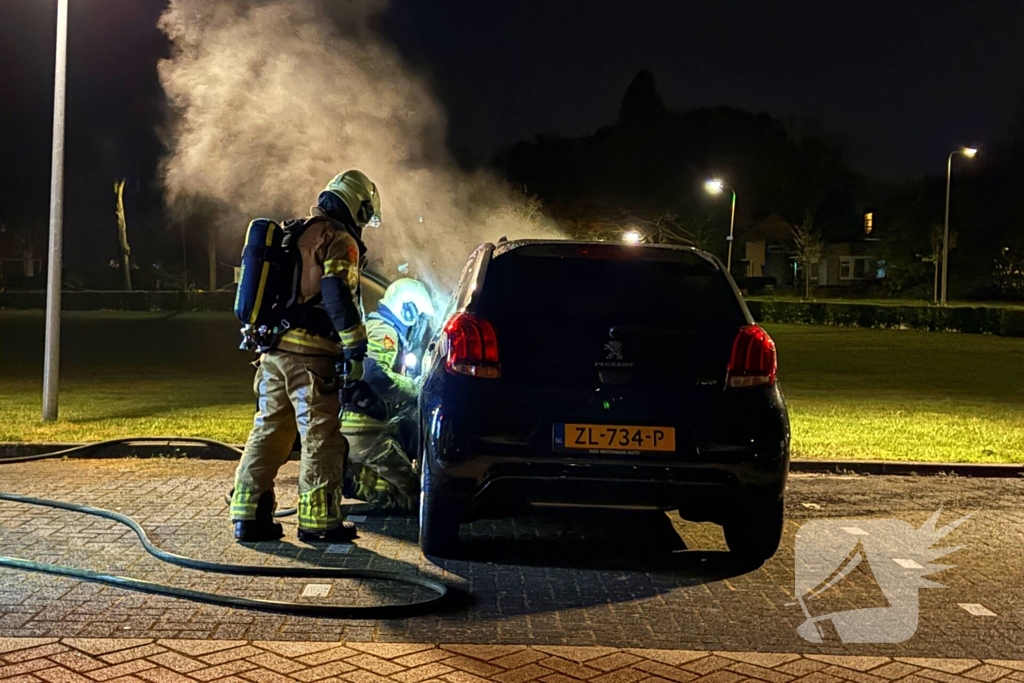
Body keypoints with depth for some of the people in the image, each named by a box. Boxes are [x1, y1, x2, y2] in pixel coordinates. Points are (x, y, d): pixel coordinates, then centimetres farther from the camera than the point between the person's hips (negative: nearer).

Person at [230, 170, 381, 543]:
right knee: (321, 437, -2)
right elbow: (339, 297, -19)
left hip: (273, 349, 8)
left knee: (269, 430, 12)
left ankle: (248, 513, 12)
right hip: (310, 354, -8)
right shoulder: (339, 240, -6)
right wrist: (355, 350, -19)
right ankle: (318, 519, 2)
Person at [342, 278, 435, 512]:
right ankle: (346, 474, -14)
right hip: (365, 428, -10)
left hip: (364, 425, 10)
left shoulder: (382, 330, 22)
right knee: (410, 495, -10)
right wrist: (415, 389, -15)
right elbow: (376, 376, -27)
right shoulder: (383, 331, -10)